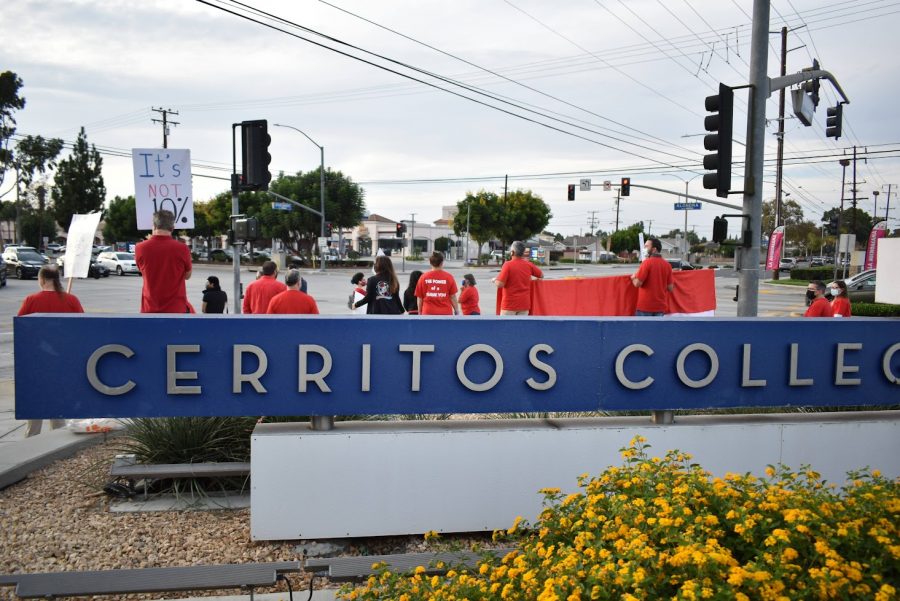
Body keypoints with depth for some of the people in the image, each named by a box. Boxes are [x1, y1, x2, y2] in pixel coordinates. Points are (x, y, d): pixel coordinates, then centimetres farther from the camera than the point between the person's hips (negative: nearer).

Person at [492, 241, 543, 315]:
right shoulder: (529, 265, 1)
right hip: (524, 303, 4)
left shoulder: (508, 265, -12)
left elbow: (500, 284, -16)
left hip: (509, 304, -4)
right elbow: (541, 275, 16)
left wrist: (495, 280, 4)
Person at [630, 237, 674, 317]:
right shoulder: (667, 264, 4)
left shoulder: (647, 262, -11)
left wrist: (633, 278, 7)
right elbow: (670, 288, 6)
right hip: (660, 306, 5)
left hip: (645, 305, -5)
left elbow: (637, 283, -15)